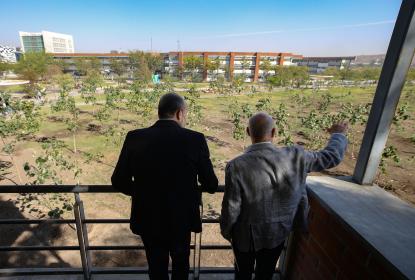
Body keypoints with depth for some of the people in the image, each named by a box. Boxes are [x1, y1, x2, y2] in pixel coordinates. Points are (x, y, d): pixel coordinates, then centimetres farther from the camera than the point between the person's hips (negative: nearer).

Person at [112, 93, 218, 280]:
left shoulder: (135, 138, -12)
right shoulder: (195, 139, -17)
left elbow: (119, 182, -6)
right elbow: (211, 185, -12)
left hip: (148, 220, 2)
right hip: (182, 219, -1)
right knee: (181, 265, 30)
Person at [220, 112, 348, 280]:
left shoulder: (236, 166, -30)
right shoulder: (295, 156, -22)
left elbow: (231, 208, -21)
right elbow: (332, 155, -4)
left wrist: (226, 232, -1)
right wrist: (338, 134, 16)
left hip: (246, 235, -2)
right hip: (278, 234, 2)